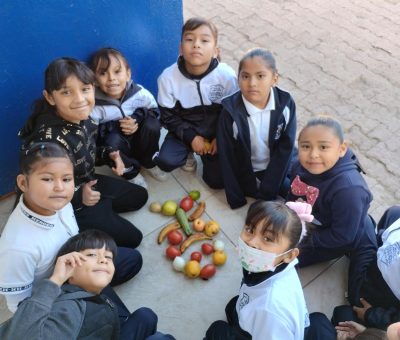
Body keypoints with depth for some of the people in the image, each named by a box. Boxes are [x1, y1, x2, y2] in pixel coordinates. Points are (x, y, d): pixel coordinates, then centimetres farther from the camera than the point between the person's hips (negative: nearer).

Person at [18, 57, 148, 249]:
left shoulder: (81, 118, -14)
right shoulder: (50, 141, -38)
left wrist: (109, 155, -11)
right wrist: (79, 197, -36)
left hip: (88, 184, 8)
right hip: (69, 208, -8)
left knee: (139, 196, 23)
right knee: (131, 238, 1)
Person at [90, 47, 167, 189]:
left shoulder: (141, 94, -20)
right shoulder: (94, 106, -25)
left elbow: (154, 111, -4)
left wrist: (136, 119, -23)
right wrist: (117, 127, -31)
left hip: (139, 139, 3)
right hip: (116, 146, -2)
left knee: (152, 124, -25)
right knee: (112, 140, -35)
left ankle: (148, 162, 2)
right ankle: (130, 171, -6)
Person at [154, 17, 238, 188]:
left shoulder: (227, 76, -22)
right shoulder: (168, 77, -22)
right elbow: (169, 116, -11)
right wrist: (191, 137, -18)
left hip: (216, 132, 0)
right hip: (186, 131, 0)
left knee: (217, 180, -5)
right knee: (165, 161, -23)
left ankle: (208, 155, 27)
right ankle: (188, 152, 12)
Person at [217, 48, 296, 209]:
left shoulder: (285, 104, -19)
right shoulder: (231, 111, -23)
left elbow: (285, 149, -14)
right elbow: (227, 157, -16)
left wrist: (266, 193, -17)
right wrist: (236, 199, -15)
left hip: (277, 168, 2)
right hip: (246, 172, -2)